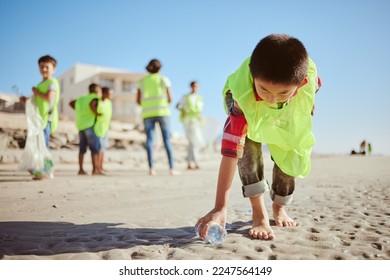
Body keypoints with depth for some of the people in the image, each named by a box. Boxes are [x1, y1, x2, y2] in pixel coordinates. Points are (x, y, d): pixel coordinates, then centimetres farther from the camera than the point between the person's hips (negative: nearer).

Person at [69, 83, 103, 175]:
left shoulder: (82, 99, 21)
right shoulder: (95, 97, -2)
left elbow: (71, 103, 26)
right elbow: (91, 104, -23)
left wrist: (80, 111, 21)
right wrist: (96, 113, -12)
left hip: (81, 126, 8)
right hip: (90, 125, -7)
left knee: (82, 148, 9)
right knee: (95, 148, -5)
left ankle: (81, 169, 11)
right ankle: (95, 169, -9)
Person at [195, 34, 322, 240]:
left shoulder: (308, 75, -40)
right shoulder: (243, 96, -47)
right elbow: (231, 151, -50)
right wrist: (220, 208, -51)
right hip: (247, 106, -3)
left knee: (290, 158, -1)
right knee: (248, 146, -29)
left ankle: (279, 207, 27)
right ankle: (259, 213, -16)